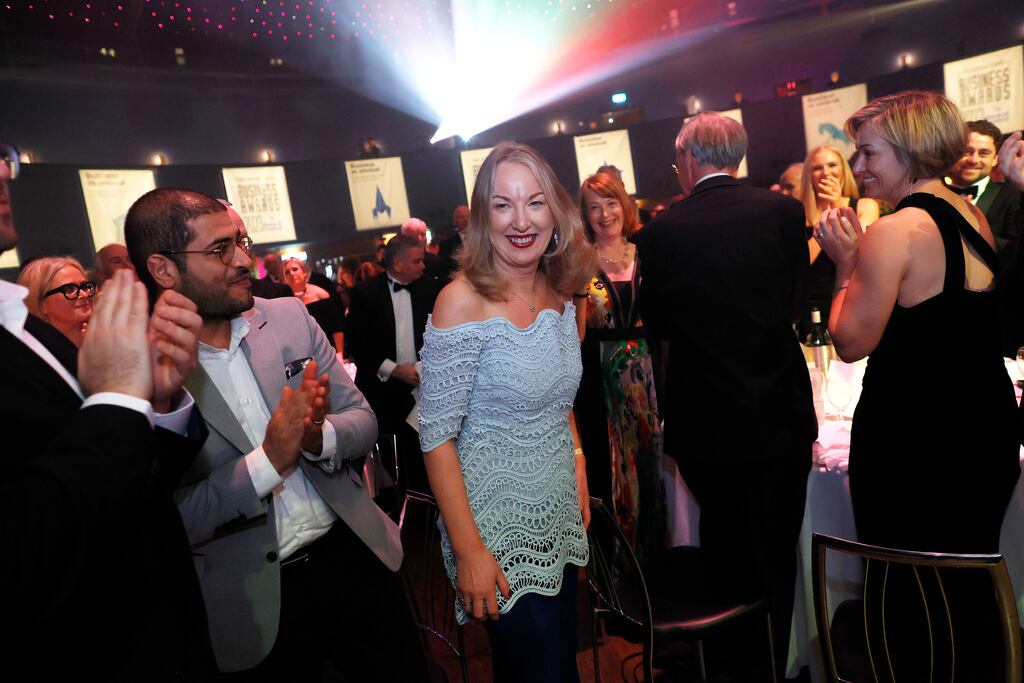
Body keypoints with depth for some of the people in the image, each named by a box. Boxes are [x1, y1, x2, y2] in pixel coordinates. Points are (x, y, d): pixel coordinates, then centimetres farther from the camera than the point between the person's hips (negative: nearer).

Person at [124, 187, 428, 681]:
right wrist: (268, 460, -24)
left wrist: (318, 437, -19)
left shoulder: (290, 317, -3)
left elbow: (362, 419, 1)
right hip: (253, 608, -3)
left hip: (355, 558, 4)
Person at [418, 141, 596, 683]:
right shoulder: (463, 302, -19)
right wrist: (468, 550, -18)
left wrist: (577, 464, 7)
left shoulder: (560, 294, 1)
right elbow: (437, 436, -19)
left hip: (560, 519, 6)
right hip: (499, 531, -6)